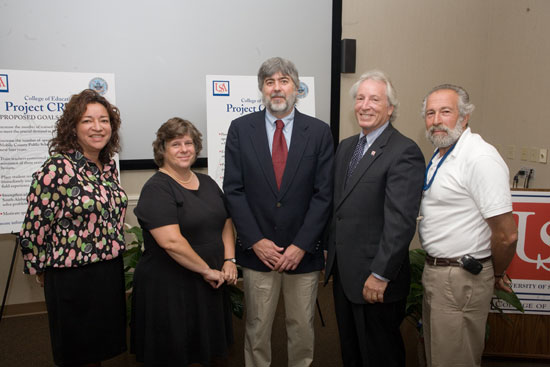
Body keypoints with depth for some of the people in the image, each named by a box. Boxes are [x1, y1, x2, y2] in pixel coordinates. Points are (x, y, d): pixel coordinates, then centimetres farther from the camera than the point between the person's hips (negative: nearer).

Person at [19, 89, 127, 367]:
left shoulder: (108, 164, 3)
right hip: (73, 278, -6)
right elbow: (34, 227, -13)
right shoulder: (57, 169, -18)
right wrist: (41, 269, -2)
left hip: (111, 272, 6)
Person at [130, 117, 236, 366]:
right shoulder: (157, 189, -13)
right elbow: (171, 241, -23)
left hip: (208, 286, 7)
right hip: (169, 289, -6)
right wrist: (207, 269, -16)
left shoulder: (207, 183, 10)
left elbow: (226, 223, 13)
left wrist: (229, 260, -2)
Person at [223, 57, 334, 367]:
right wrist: (255, 241, -9)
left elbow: (324, 194, -4)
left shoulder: (319, 132, 0)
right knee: (257, 329, 13)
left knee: (302, 329, 14)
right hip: (257, 251, 0)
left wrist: (301, 245, -10)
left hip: (303, 252, 0)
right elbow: (234, 190, -2)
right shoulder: (241, 129, 1)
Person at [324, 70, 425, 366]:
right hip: (342, 272, 7)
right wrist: (330, 249, 12)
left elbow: (401, 221, -21)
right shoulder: (346, 146, 10)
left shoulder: (404, 152, -16)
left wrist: (380, 276, -21)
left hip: (376, 280, -7)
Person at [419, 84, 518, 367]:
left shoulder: (480, 158, -21)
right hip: (434, 270, 9)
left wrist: (497, 275, -5)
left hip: (461, 280, -9)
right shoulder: (439, 155, 10)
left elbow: (507, 234, -21)